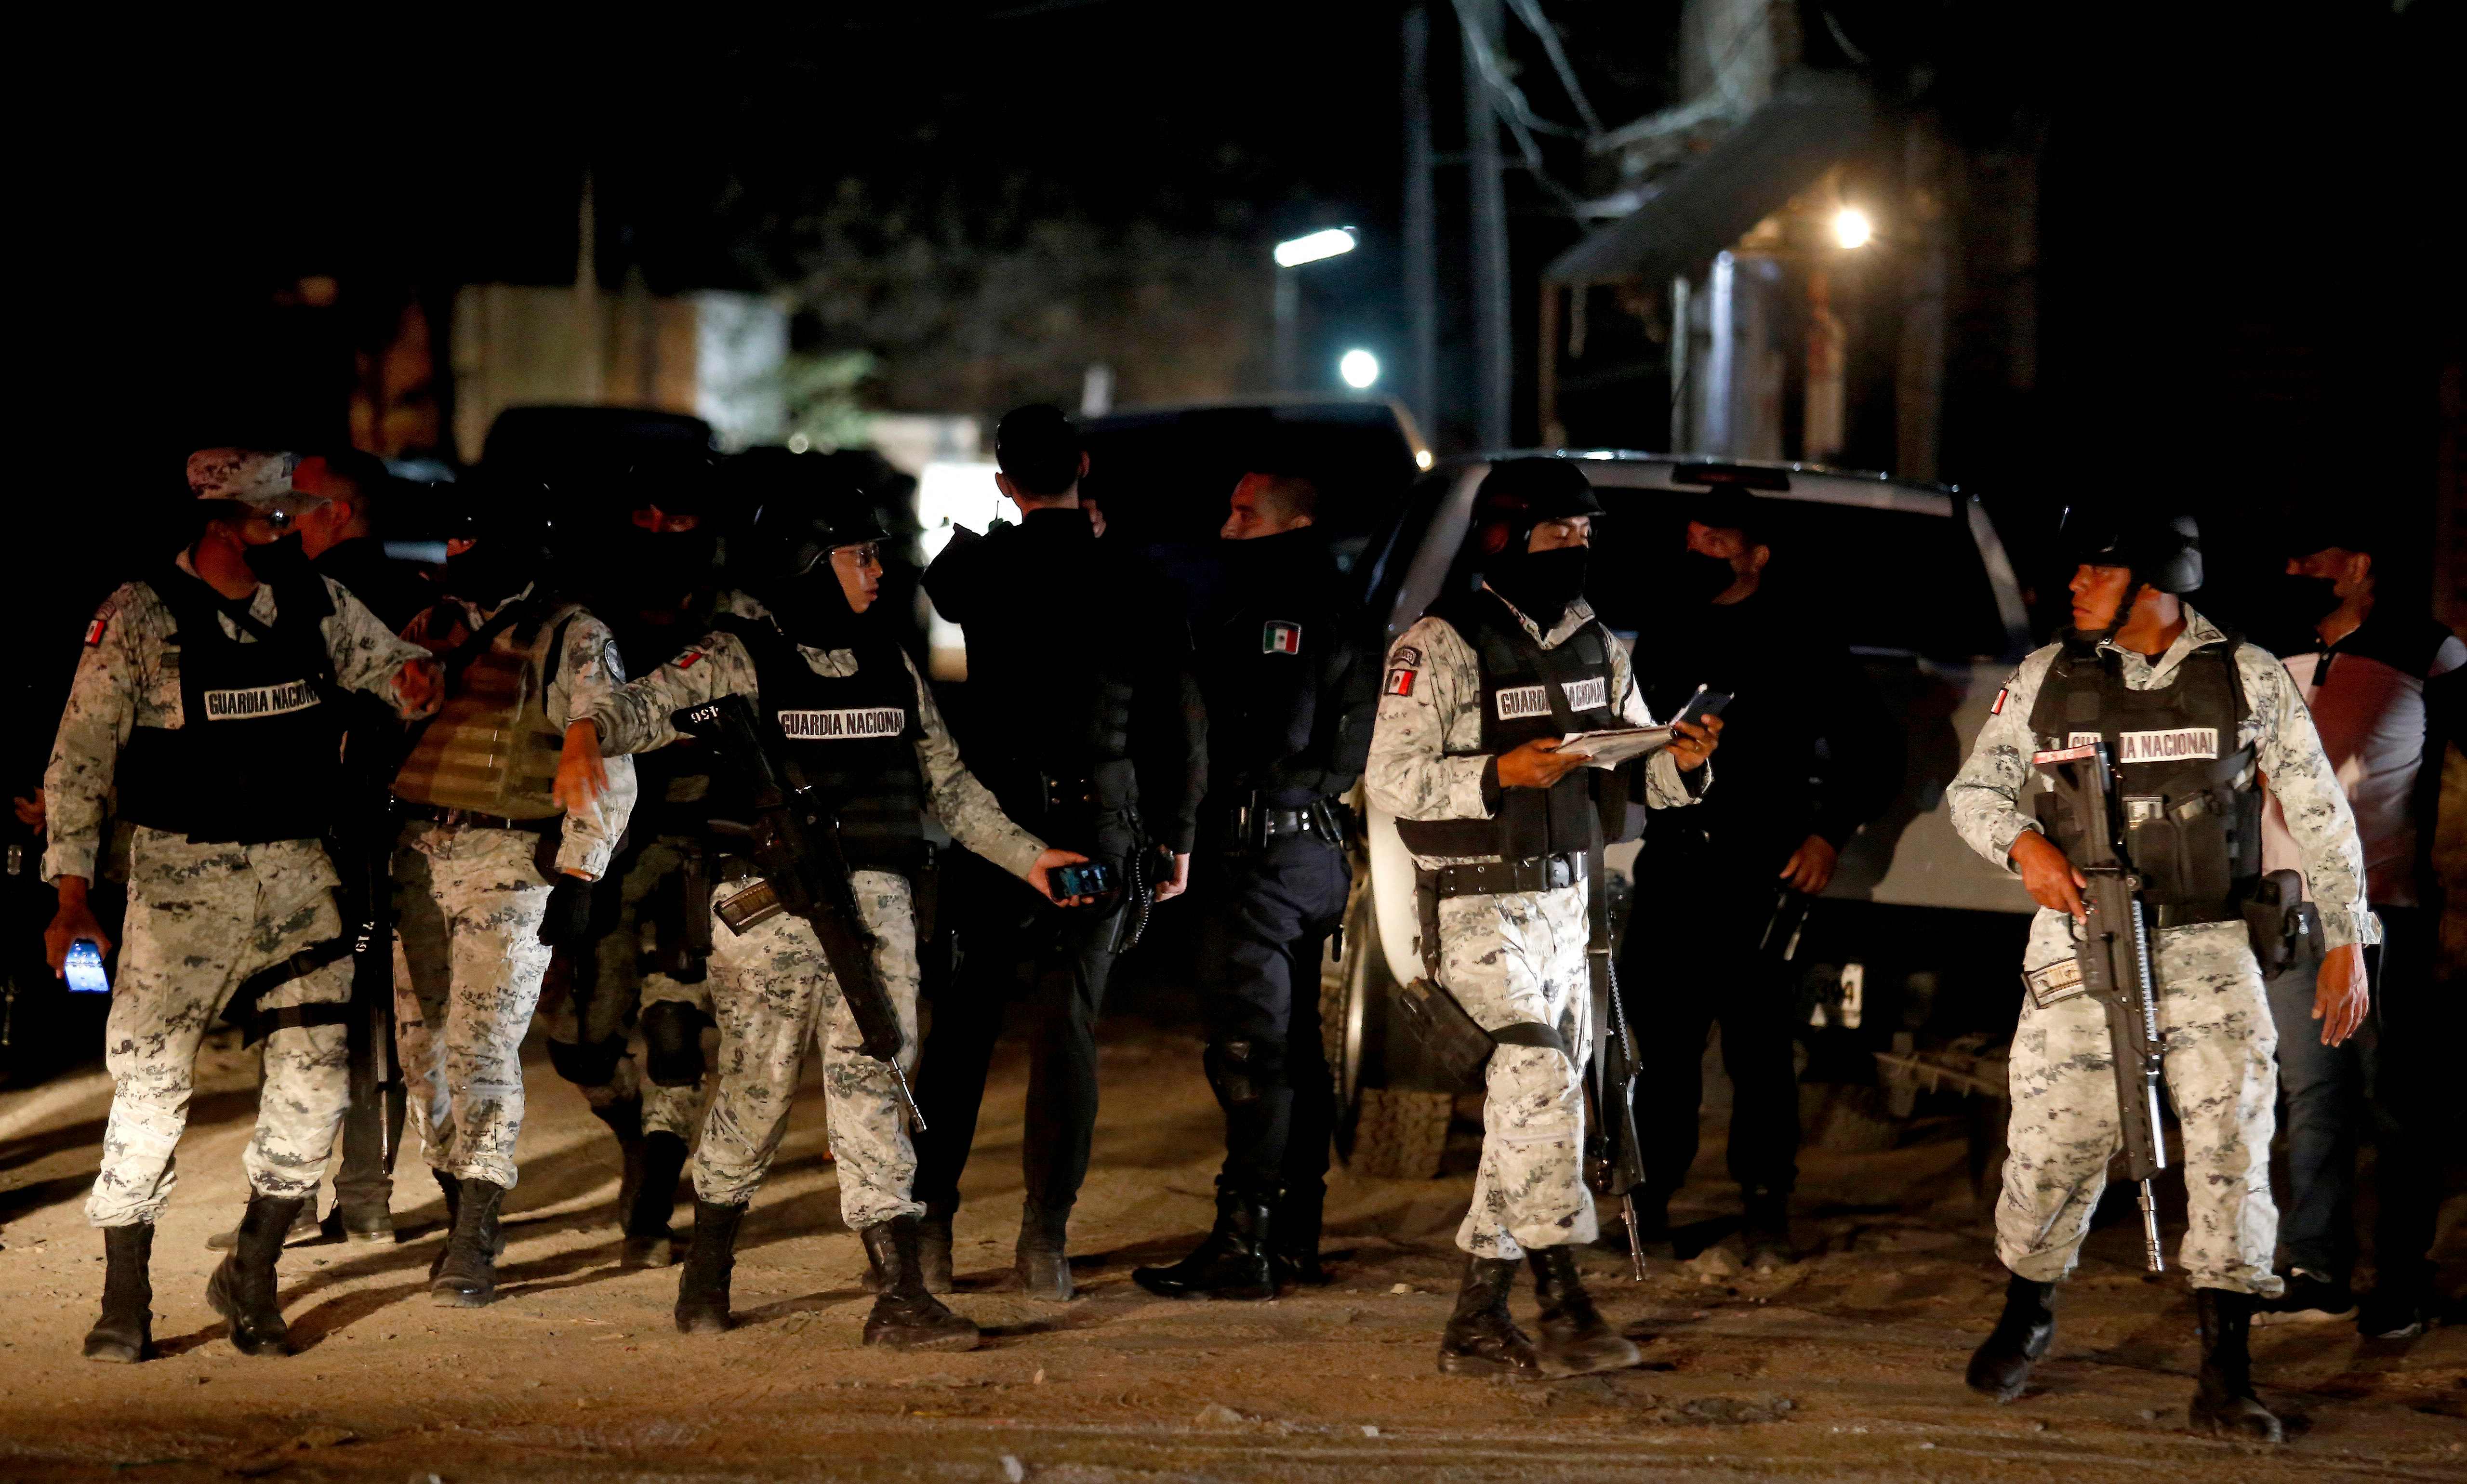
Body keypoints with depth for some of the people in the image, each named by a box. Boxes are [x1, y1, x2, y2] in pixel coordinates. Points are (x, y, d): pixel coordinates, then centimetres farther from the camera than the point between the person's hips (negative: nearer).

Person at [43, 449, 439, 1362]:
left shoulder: (316, 602, 6)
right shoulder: (140, 618, -6)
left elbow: (381, 661, 22)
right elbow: (81, 760, -3)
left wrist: (413, 677, -5)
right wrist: (72, 899, -8)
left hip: (296, 875, 4)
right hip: (182, 876, -4)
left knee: (315, 1075, -3)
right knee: (152, 1080, -5)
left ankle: (250, 1279, 13)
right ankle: (125, 1303, 8)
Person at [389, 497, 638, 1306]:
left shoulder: (573, 640, -2)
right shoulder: (433, 627, 14)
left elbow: (607, 768, -4)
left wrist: (579, 875, -11)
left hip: (514, 863, -6)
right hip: (417, 858, 6)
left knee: (483, 1043, -12)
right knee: (422, 1045, 6)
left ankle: (473, 1249, -12)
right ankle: (464, 1222, 20)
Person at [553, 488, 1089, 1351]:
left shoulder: (888, 663, 14)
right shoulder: (738, 658, -3)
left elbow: (946, 783, 22)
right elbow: (655, 702, -21)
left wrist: (1024, 856, 17)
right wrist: (590, 733, -42)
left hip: (874, 901, 4)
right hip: (767, 903, -4)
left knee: (874, 1078, -5)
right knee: (756, 1084, 5)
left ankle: (900, 1297, -9)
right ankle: (707, 1272, 28)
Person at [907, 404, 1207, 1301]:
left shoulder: (965, 573, -2)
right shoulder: (1138, 588, 1)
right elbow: (1181, 727, 5)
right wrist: (1176, 837, 13)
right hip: (1100, 825, 0)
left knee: (959, 1027, 8)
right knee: (1068, 1027, 4)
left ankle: (926, 1227, 6)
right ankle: (1045, 1240, -1)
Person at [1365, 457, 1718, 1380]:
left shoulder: (1595, 644, 13)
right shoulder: (1441, 645, -9)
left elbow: (1637, 769, 16)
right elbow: (1391, 780, -13)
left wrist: (1682, 763, -6)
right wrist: (1499, 775, -25)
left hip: (1565, 902, 7)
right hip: (1478, 909, -7)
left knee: (1529, 1112, 7)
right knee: (1542, 1078, -20)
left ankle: (1477, 1323, 14)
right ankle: (1562, 1305, -20)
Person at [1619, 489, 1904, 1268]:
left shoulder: (1799, 644, 2)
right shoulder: (1669, 641, 16)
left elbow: (1874, 746, 5)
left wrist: (1830, 833, -1)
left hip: (1759, 876, -4)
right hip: (1672, 868, 4)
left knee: (1760, 1044, -4)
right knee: (1661, 1042, 3)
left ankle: (1767, 1215, 1)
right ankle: (1649, 1204, 10)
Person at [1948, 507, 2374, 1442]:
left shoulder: (2248, 677, 1)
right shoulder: (2046, 680, 5)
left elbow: (2319, 813, 6)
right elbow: (1972, 789, 11)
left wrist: (2346, 940, 3)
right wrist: (2023, 844, -11)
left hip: (2209, 950, -1)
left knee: (2233, 1146, -9)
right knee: (2054, 1145, -1)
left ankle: (2225, 1380, -4)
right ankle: (2027, 1315, 27)